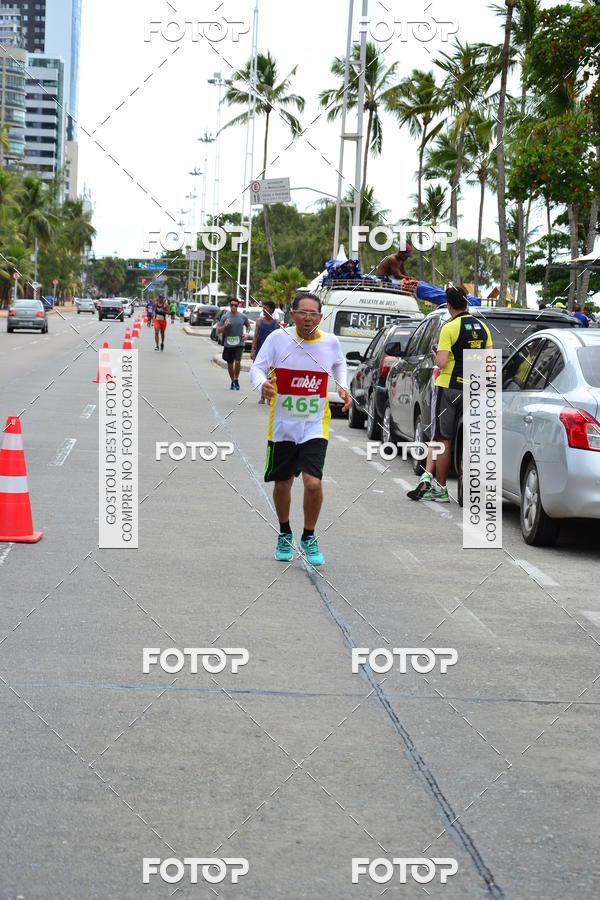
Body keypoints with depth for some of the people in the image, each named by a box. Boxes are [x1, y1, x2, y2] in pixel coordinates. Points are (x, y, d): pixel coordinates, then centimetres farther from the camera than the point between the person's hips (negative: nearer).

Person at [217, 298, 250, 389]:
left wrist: (246, 333, 2)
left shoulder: (243, 316, 1)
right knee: (230, 364, 11)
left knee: (237, 362, -18)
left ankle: (236, 380, 2)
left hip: (239, 344, -1)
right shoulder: (225, 317, -3)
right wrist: (224, 326, -21)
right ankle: (233, 381, 30)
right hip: (228, 344, 1)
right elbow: (218, 331, -2)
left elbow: (248, 326, 21)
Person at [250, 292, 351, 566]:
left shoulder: (330, 342, -3)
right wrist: (262, 384, -26)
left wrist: (343, 386, 2)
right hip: (283, 424, 0)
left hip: (315, 425, 0)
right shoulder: (278, 338, -9)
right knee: (282, 484, 11)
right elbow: (257, 367, -5)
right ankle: (284, 534, 37)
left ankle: (309, 538, 8)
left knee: (313, 482, -15)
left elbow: (339, 363, 19)